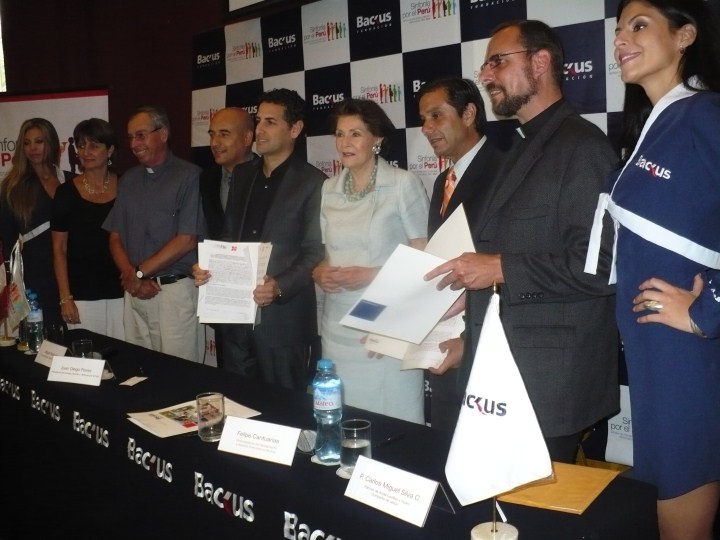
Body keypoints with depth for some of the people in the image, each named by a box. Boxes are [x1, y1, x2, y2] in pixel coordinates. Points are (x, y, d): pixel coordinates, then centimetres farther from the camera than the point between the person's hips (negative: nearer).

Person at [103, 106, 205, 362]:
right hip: (135, 291, 5)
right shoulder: (129, 180, 14)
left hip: (175, 290, -5)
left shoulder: (189, 176, -6)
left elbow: (186, 241, -12)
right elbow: (115, 237, 13)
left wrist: (138, 273, -7)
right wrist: (130, 277, -5)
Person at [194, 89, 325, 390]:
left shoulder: (312, 183, -7)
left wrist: (279, 287, -24)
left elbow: (315, 254, -10)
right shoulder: (242, 174, 13)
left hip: (281, 319, -6)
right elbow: (228, 236, 17)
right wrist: (206, 269, 0)